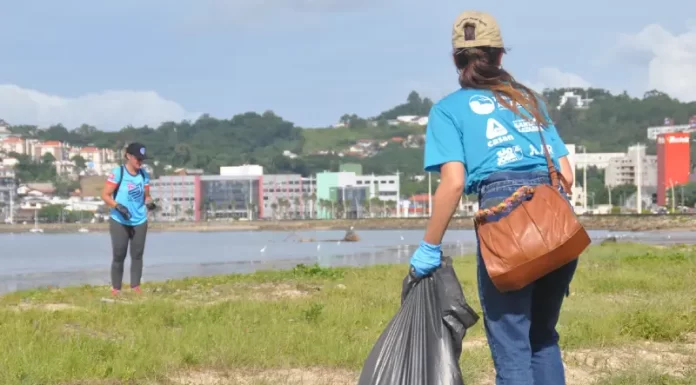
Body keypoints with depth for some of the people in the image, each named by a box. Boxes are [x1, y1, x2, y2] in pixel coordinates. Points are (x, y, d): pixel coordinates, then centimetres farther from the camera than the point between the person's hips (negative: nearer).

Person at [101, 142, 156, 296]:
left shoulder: (143, 174, 4)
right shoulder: (117, 173, -12)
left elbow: (146, 195, 11)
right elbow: (105, 195, -11)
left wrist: (149, 202, -12)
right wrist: (118, 206, -25)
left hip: (140, 222, 4)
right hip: (119, 222, -4)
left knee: (137, 254, 3)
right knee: (119, 256, 0)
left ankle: (136, 287, 9)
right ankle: (115, 289, 7)